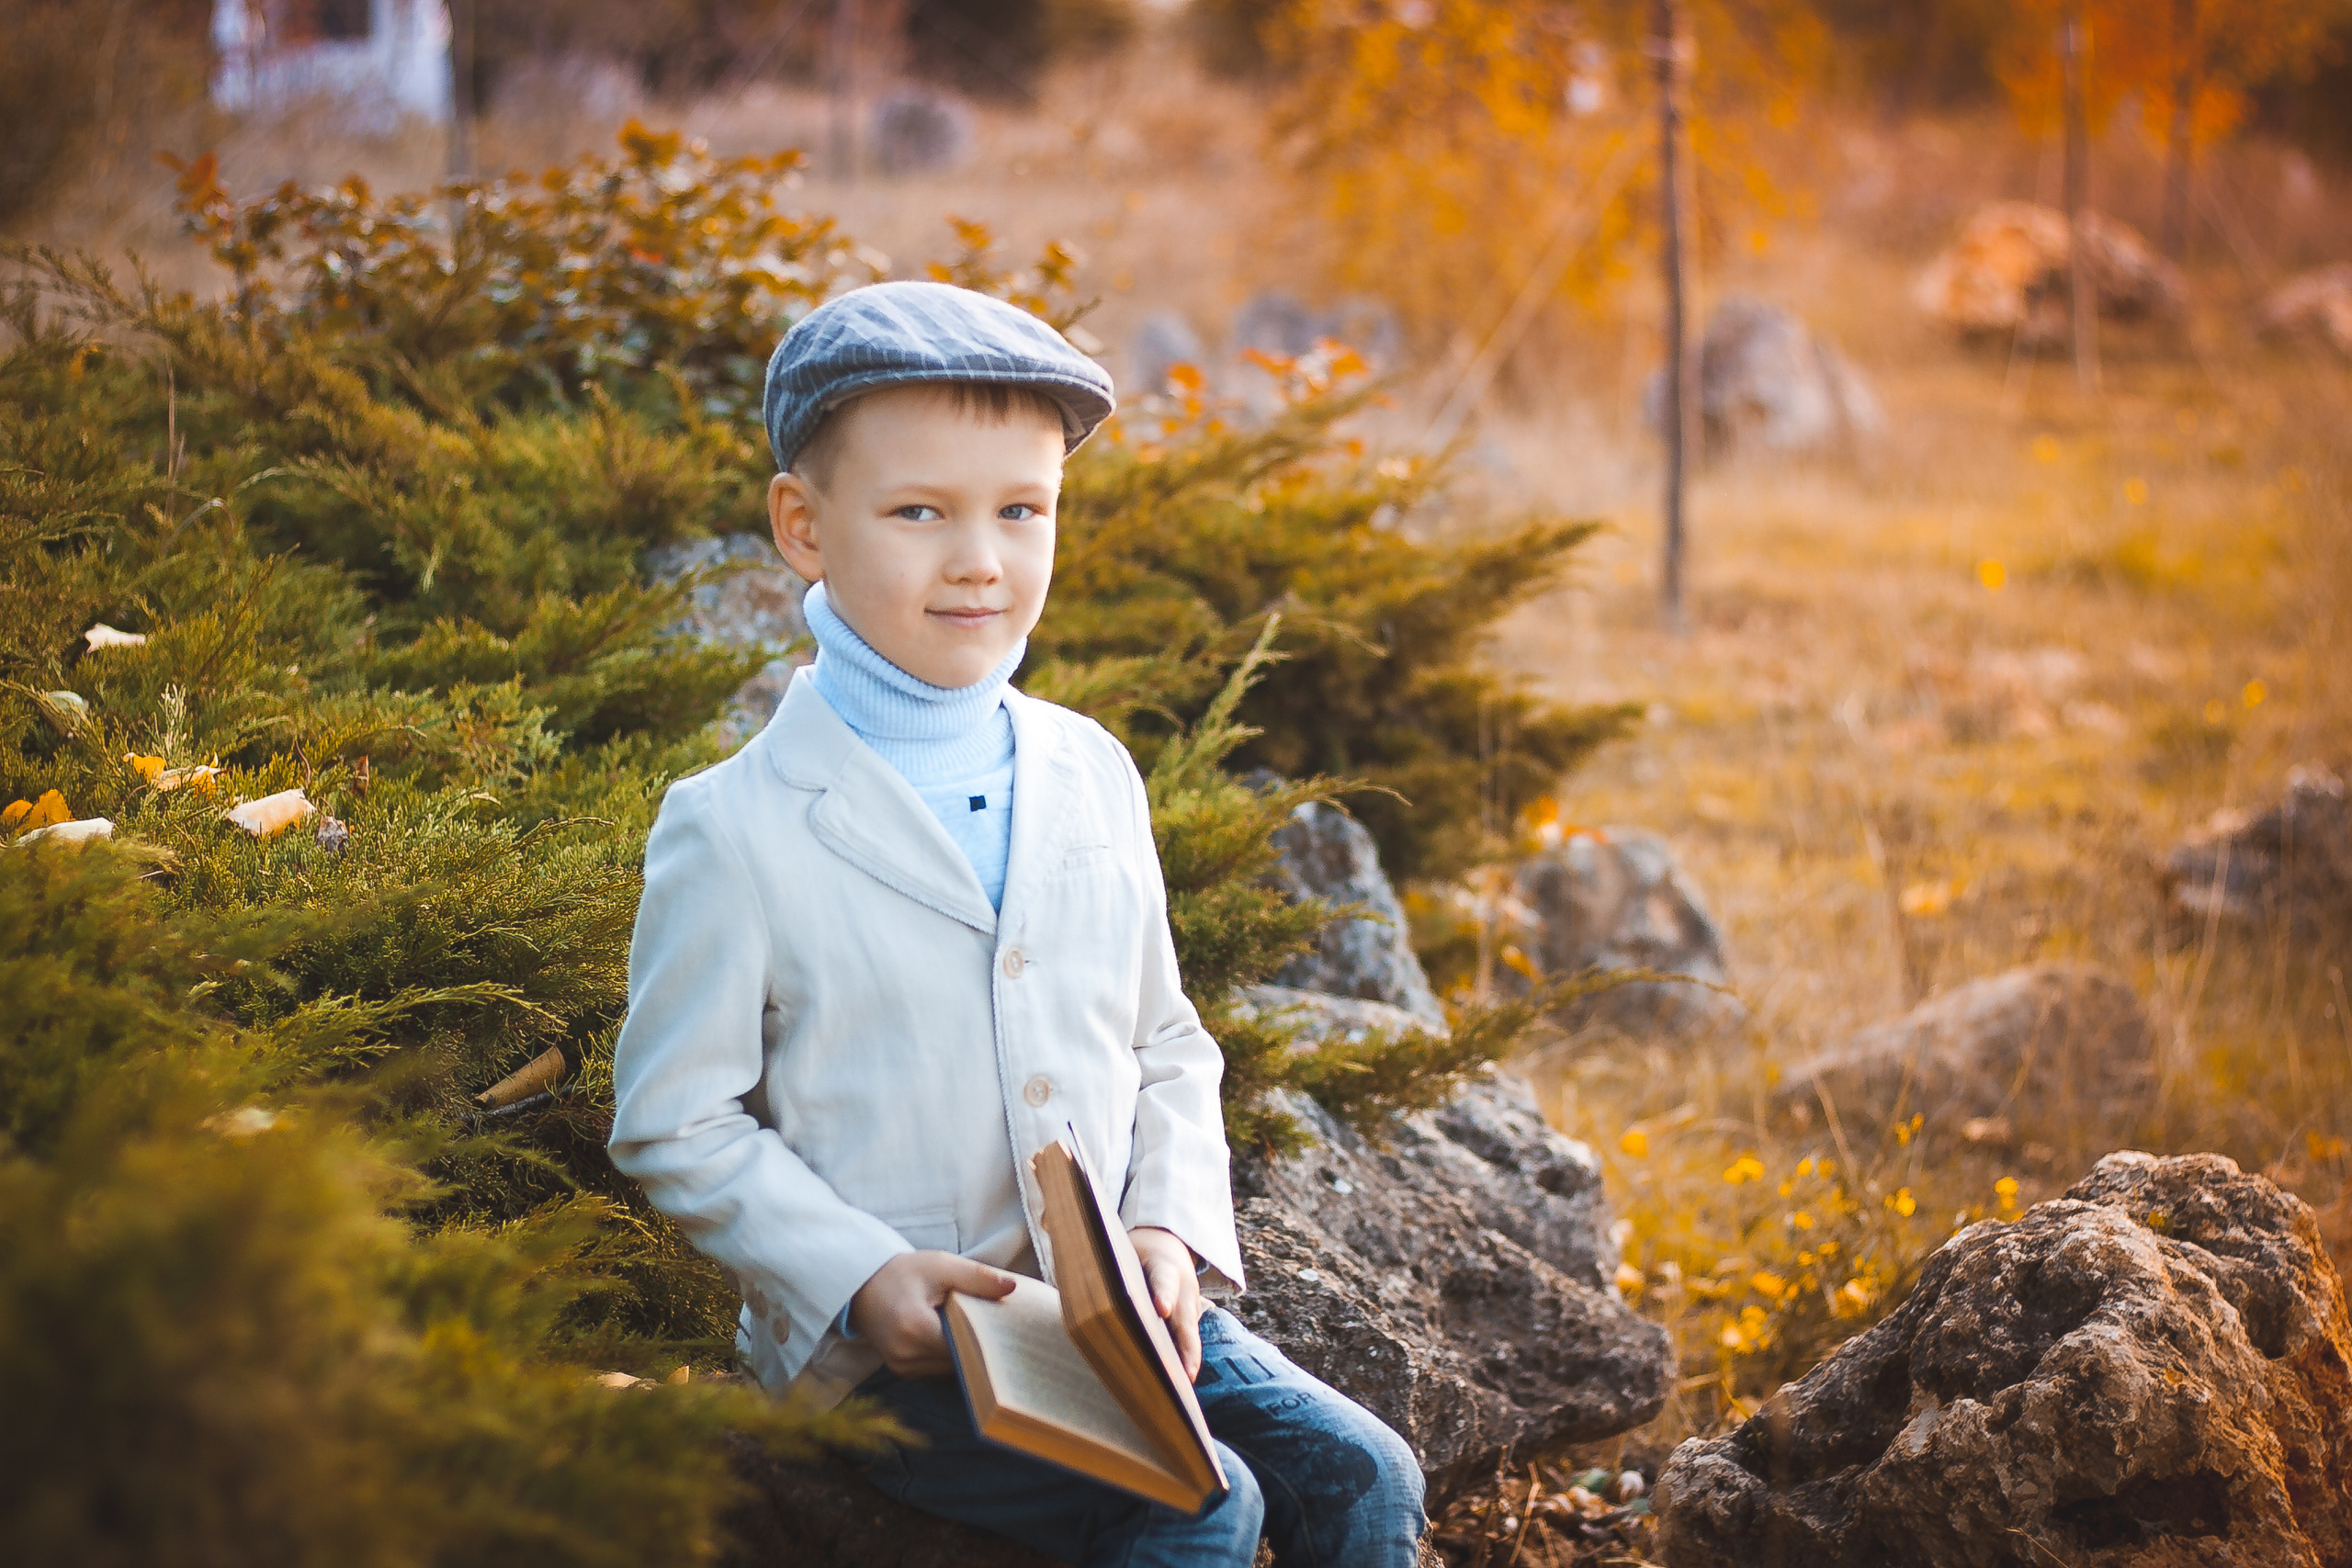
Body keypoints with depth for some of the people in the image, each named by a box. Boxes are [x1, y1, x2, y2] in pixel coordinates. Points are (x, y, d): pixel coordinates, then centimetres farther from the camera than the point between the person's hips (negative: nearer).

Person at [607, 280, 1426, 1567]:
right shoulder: (735, 832, -9)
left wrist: (1169, 1228, -2)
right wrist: (862, 1279, -18)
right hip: (883, 1355, -5)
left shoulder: (1094, 777, 8)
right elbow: (675, 1126, -6)